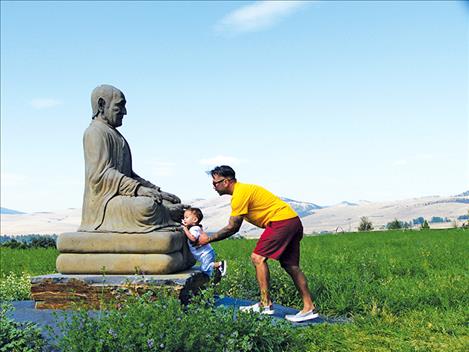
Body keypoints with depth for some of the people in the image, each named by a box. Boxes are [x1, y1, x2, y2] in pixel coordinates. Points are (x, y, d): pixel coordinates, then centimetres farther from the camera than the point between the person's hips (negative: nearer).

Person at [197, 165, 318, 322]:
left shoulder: (240, 194, -14)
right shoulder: (244, 189, 18)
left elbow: (232, 228, -10)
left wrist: (208, 239, -2)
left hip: (281, 221, -10)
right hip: (293, 221, 10)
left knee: (258, 257, -9)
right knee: (291, 265, 10)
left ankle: (265, 305, -7)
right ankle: (309, 308, 11)